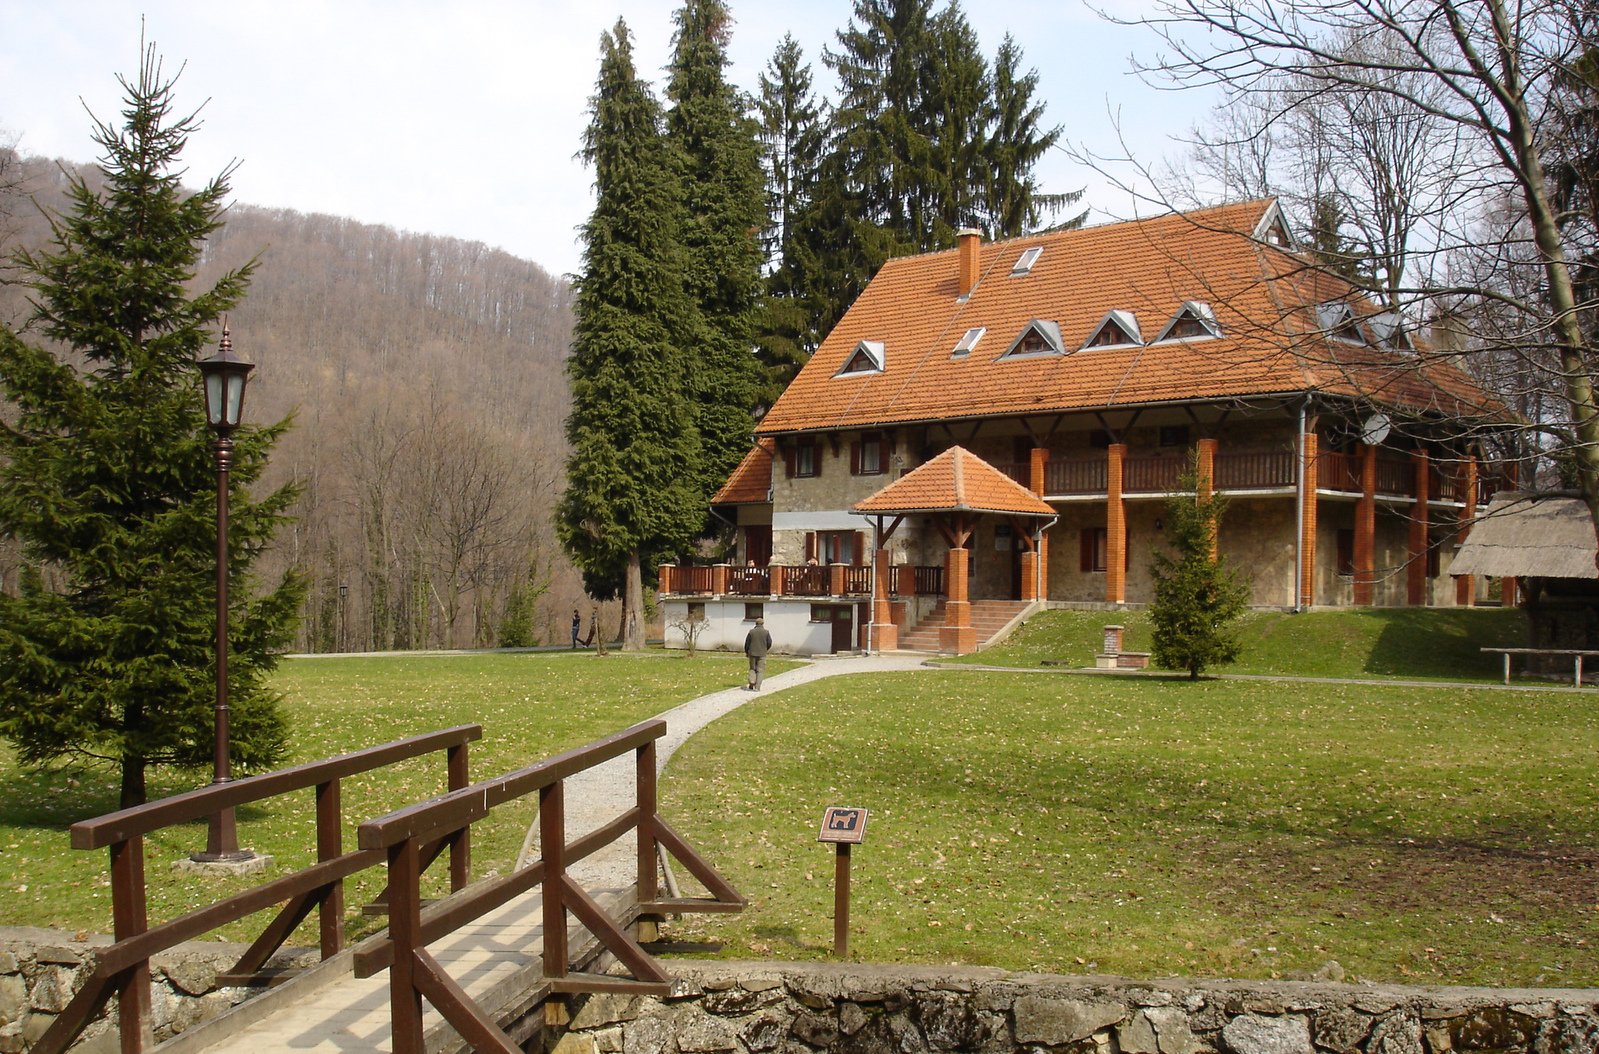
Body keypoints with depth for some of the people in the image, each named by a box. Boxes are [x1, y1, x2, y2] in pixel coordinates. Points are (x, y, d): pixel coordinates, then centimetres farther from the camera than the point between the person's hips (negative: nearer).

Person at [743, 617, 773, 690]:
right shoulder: (766, 632, -3)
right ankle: (757, 687, -3)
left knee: (752, 669, 15)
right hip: (762, 654, -1)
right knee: (760, 670, 4)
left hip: (752, 653, 1)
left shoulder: (751, 632, -1)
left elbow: (747, 643, 2)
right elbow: (769, 643, -1)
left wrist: (746, 652, 16)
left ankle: (751, 683, -4)